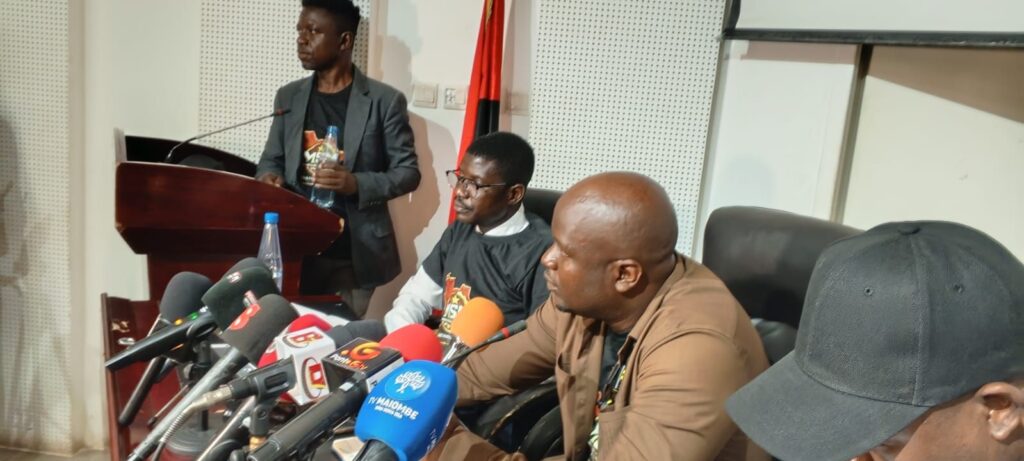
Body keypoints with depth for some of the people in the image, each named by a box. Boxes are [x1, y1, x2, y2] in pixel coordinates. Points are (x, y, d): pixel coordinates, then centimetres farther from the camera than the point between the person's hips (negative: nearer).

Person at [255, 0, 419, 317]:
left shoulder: (385, 100, -5)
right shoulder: (288, 97, 9)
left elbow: (408, 172, -4)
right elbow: (271, 159, 17)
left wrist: (357, 183, -20)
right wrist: (268, 177, -7)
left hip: (357, 254, -3)